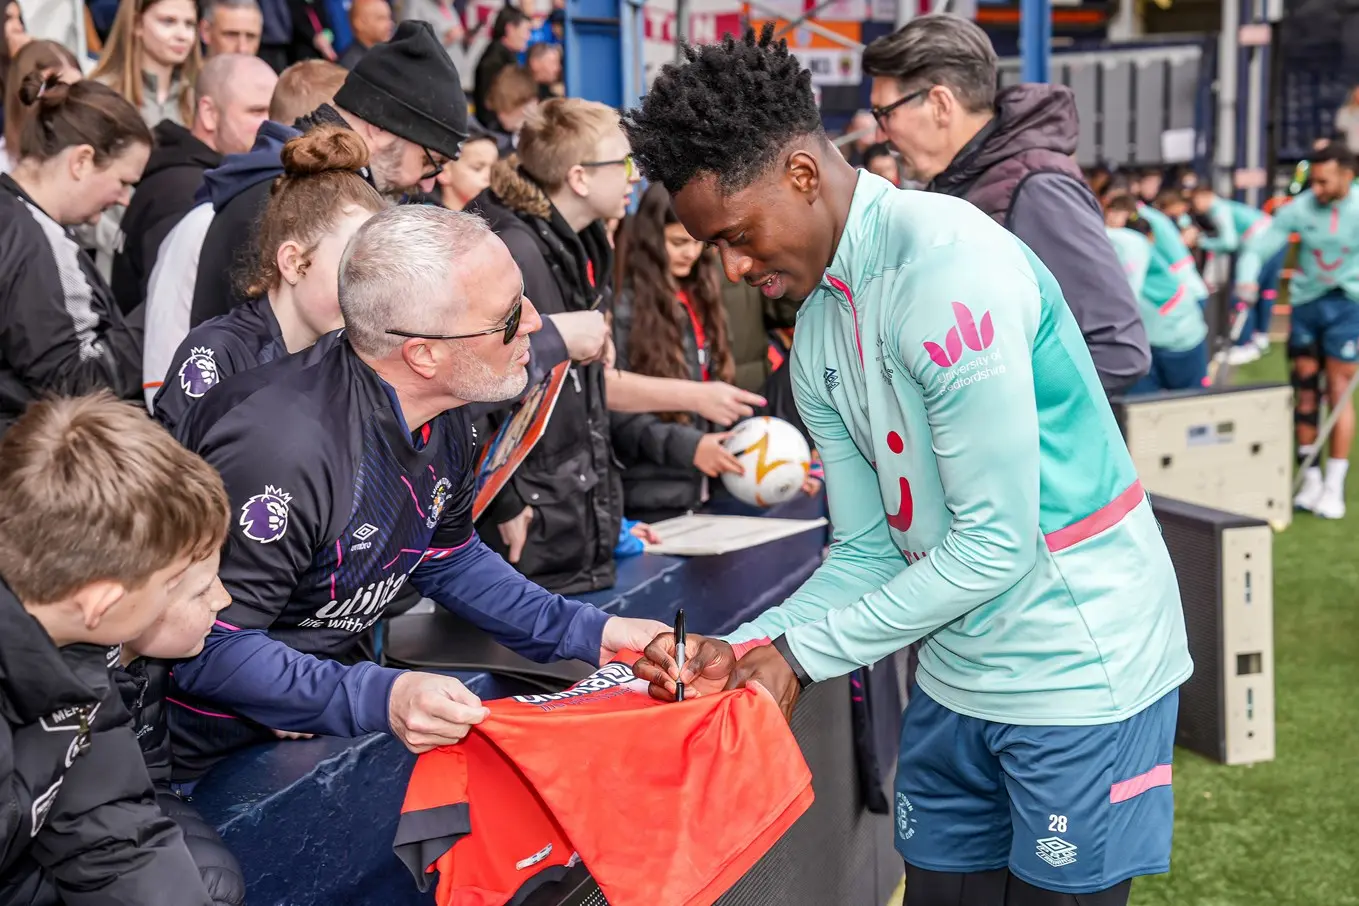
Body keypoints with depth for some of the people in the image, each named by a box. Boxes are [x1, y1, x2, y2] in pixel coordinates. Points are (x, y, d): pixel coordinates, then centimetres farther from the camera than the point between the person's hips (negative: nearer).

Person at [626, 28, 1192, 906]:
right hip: (959, 675, 7)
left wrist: (804, 653, -17)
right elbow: (868, 549, 6)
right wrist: (744, 651, -9)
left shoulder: (948, 260, -21)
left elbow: (996, 544, -22)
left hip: (1080, 666, -7)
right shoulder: (819, 330, 5)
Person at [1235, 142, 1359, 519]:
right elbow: (1259, 244, -4)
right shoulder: (1300, 208, -7)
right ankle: (1310, 479, 16)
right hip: (1306, 301, 2)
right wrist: (1247, 277, -21)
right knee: (1306, 392, 5)